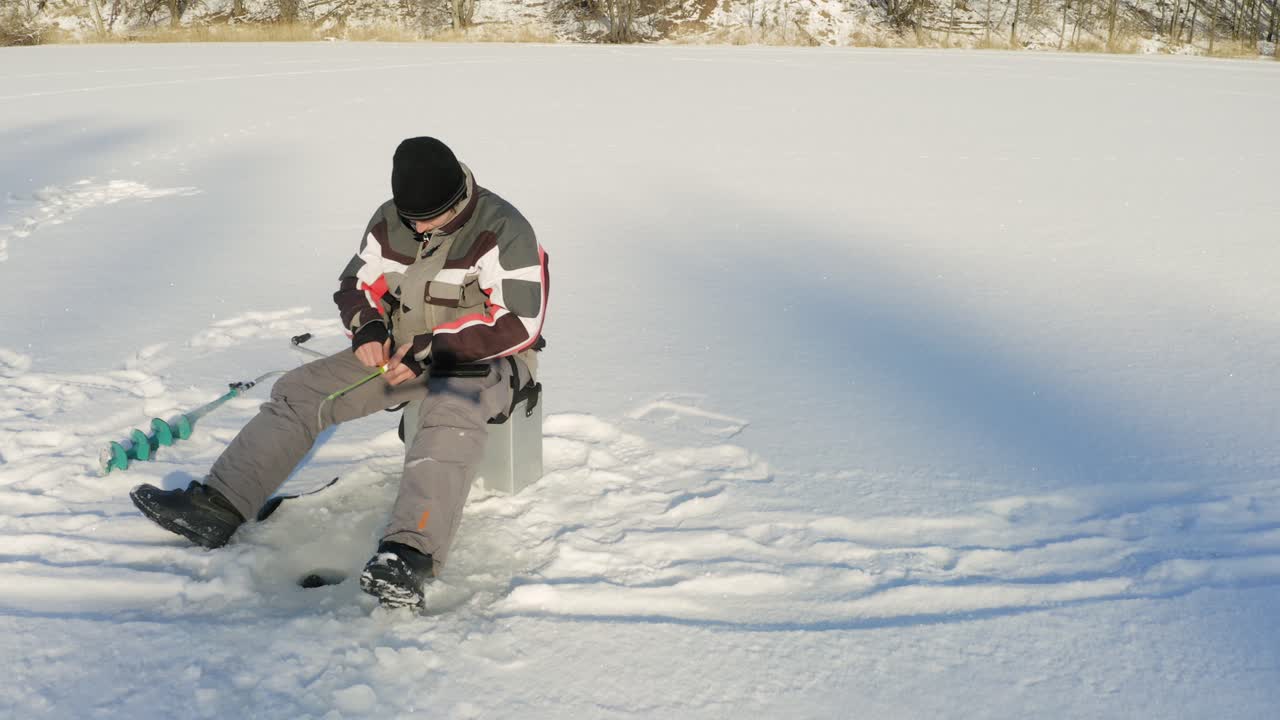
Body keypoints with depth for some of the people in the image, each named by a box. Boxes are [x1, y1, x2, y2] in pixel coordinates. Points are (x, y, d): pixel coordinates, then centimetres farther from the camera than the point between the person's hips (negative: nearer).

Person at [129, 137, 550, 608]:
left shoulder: (501, 230, -18)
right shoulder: (390, 221, 1)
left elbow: (519, 324, -23)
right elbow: (357, 285, 13)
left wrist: (434, 346, -26)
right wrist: (368, 327, -10)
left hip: (480, 360, -7)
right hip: (402, 355, 7)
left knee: (451, 411, -41)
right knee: (299, 392, -5)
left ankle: (411, 555, -54)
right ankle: (217, 507, -10)